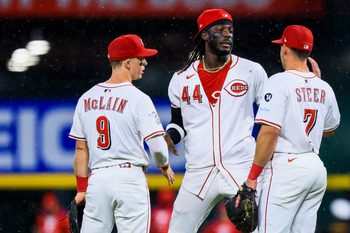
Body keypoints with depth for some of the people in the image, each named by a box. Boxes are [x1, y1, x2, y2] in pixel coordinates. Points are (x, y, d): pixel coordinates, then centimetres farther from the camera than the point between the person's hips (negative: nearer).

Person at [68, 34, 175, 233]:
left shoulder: (86, 99, 9)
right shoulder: (138, 99, -8)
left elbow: (81, 149, 11)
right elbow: (157, 146, -13)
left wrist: (82, 188, 16)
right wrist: (165, 166, 8)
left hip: (97, 178, 5)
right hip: (129, 177, -5)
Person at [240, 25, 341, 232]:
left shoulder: (280, 81, -9)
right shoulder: (324, 88, 11)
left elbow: (270, 131, -17)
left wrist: (253, 176, -12)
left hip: (286, 167, -7)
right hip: (316, 168, 7)